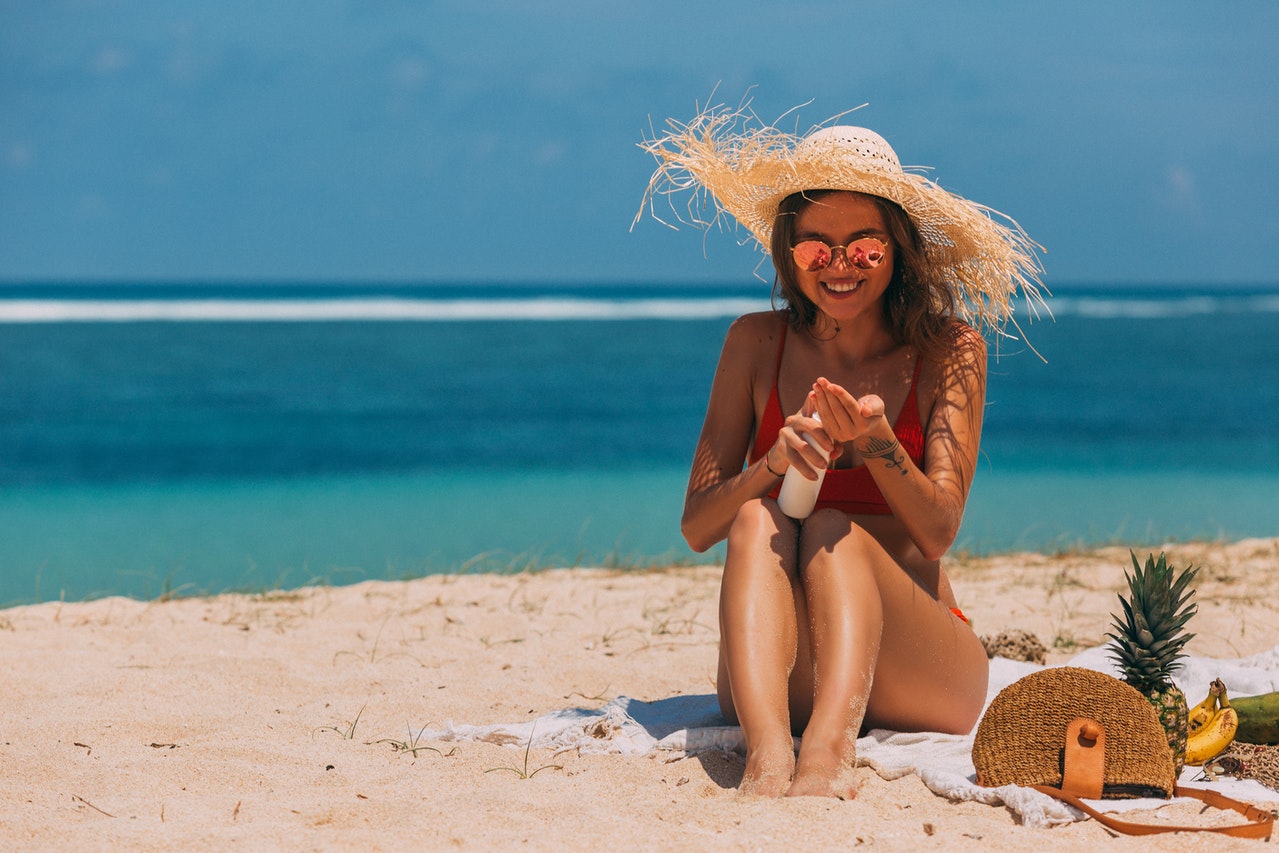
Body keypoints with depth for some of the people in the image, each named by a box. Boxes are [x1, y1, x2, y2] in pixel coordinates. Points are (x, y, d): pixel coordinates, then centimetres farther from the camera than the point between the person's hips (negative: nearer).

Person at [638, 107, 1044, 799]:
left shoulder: (949, 351, 1)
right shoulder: (757, 344, 5)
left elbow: (937, 532, -8)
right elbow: (697, 528, -1)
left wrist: (875, 440, -26)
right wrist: (774, 463, -21)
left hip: (920, 684, -1)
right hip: (783, 681, 1)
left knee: (834, 529, -27)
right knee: (759, 520, -26)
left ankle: (828, 754, -54)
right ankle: (767, 759, -51)